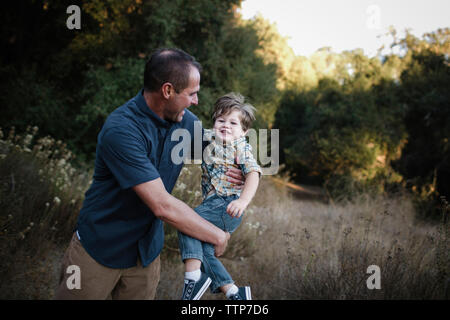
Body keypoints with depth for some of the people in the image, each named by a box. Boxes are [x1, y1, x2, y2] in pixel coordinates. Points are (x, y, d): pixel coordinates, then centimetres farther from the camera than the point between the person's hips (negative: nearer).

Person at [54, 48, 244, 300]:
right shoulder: (121, 130, -28)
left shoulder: (186, 121, -4)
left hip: (147, 253, 6)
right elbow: (162, 206, -30)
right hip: (99, 249, -5)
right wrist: (217, 236, -20)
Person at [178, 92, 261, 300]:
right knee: (204, 252, 7)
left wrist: (243, 201, -34)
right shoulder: (208, 138, 14)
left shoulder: (241, 148, -5)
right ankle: (234, 292, 13)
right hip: (211, 203, 8)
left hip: (227, 206, -8)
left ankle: (193, 277, -33)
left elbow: (253, 174, -18)